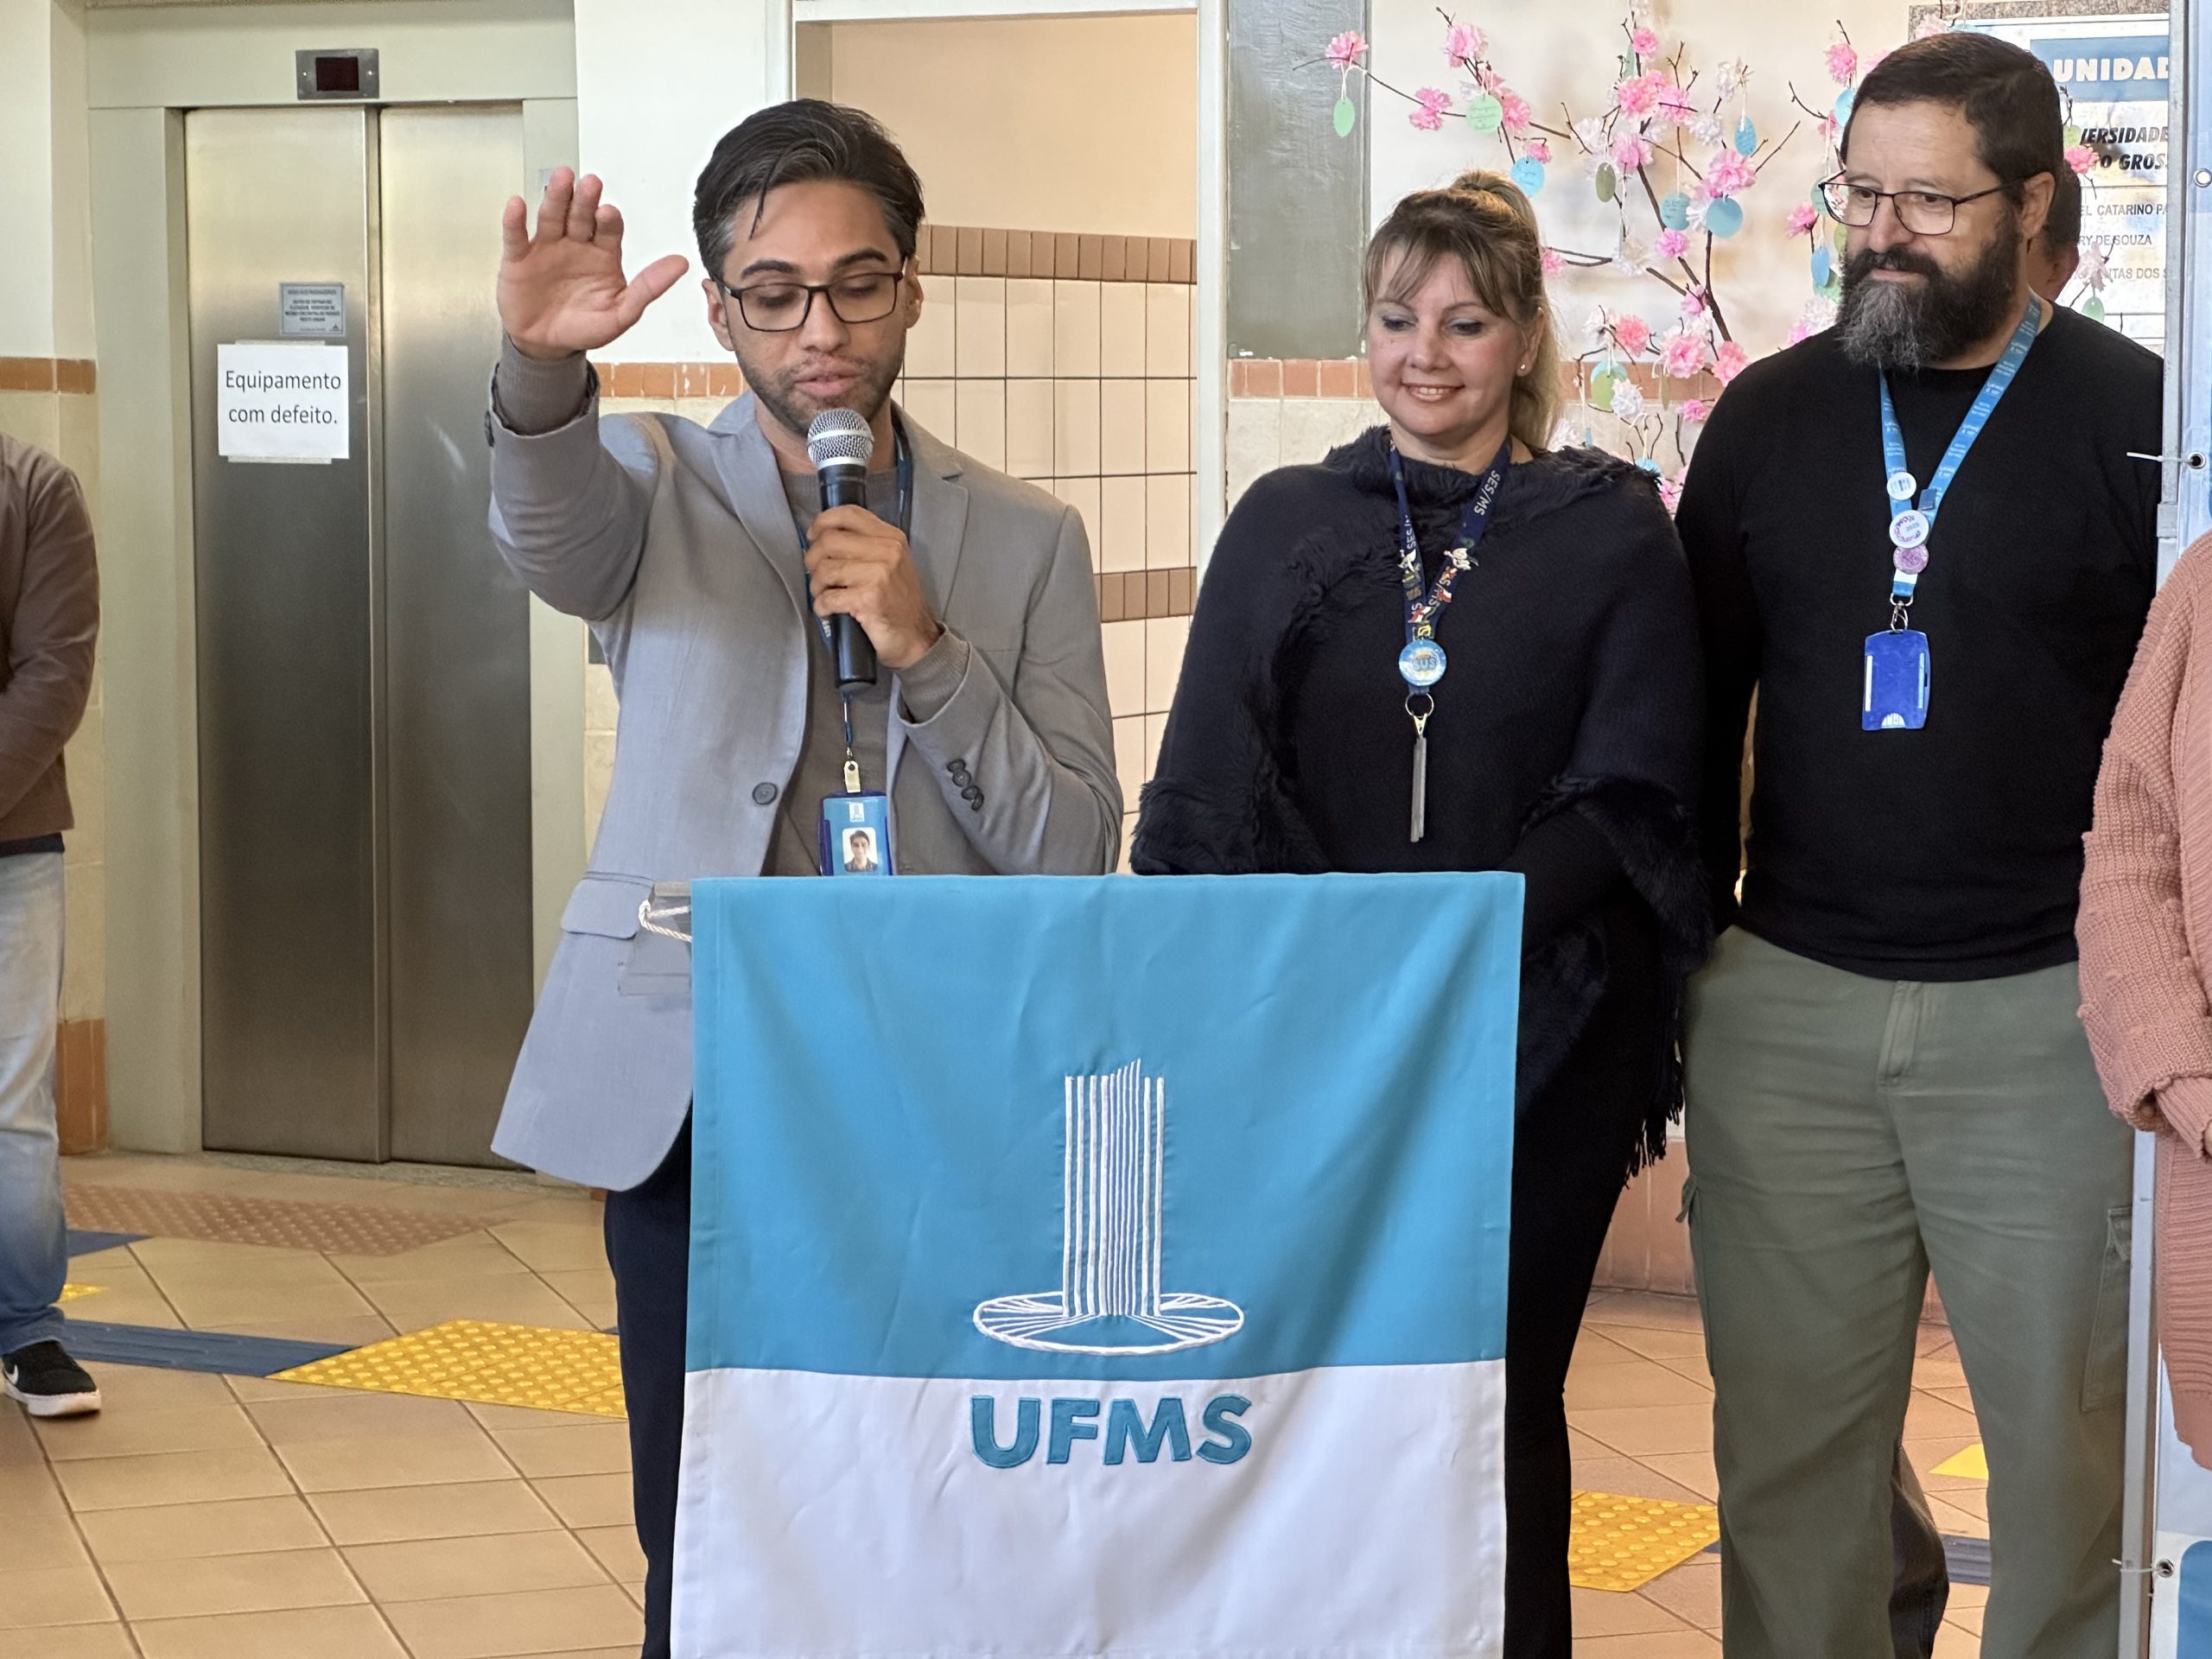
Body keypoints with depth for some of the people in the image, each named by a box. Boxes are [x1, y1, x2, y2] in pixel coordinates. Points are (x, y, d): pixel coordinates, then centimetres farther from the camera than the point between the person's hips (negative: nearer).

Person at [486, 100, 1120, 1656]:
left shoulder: (1024, 538, 8)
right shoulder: (661, 487, 7)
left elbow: (1076, 857, 3)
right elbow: (549, 529, -19)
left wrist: (926, 649, -12)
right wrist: (543, 363, -41)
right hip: (695, 1100, 0)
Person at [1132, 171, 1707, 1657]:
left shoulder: (1613, 540, 4)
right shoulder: (1287, 525, 9)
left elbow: (1630, 804, -3)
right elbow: (1211, 792, 3)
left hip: (1535, 1047, -1)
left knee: (1498, 1399, 6)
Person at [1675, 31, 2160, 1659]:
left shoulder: (2132, 418, -1)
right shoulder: (1773, 413, 9)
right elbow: (1699, 711, 15)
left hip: (2044, 1016, -3)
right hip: (1786, 1005, 3)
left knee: (2070, 1433, 3)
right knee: (1786, 1436, 7)